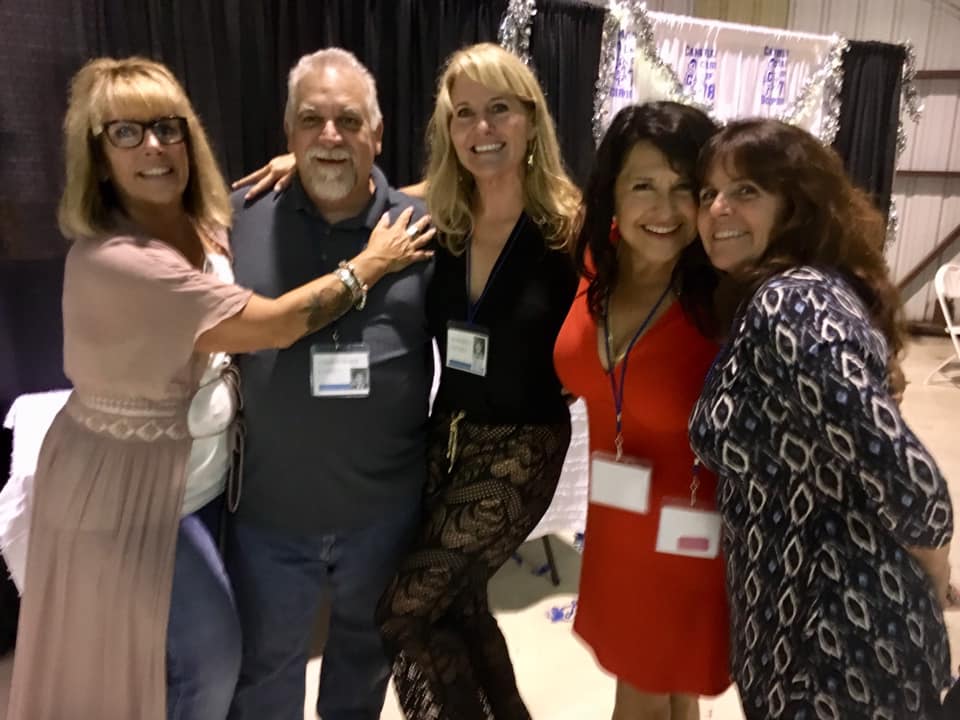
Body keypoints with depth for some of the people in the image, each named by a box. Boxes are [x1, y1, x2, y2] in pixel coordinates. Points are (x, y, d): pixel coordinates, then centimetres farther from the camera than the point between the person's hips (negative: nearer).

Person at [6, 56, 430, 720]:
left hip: (201, 478, 8)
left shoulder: (204, 225, -4)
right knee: (211, 657, 7)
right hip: (130, 494, -8)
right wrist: (372, 263, -18)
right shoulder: (111, 261, -29)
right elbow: (273, 326, -30)